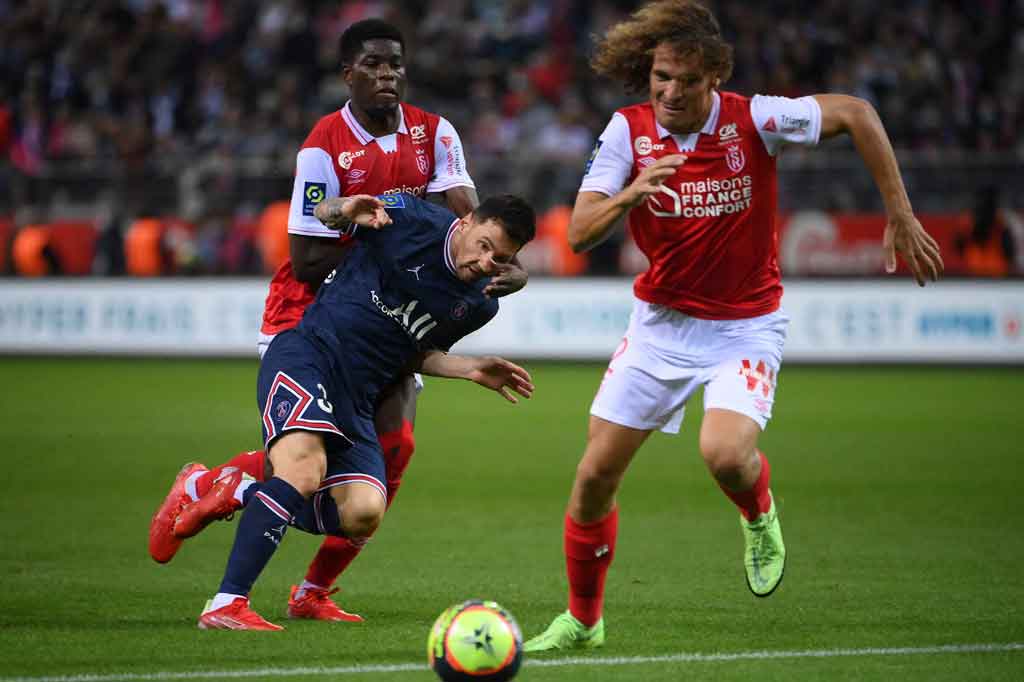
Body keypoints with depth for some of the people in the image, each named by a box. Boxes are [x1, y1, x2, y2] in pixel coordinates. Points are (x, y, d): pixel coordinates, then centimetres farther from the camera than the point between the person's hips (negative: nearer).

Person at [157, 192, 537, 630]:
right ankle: (225, 606, -31)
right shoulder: (411, 219, -6)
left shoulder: (478, 306, 10)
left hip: (357, 400, 6)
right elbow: (318, 215, 8)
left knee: (364, 515, -15)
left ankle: (238, 494, 4)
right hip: (308, 352, -6)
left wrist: (472, 369, 6)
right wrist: (346, 211, -15)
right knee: (304, 472, -31)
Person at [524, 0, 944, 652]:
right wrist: (630, 194, -36)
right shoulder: (628, 131, -10)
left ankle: (760, 516, 9)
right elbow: (580, 233, -15)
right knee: (596, 474, 0)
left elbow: (856, 113, -9)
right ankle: (582, 619, 21)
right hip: (661, 322, 3)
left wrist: (900, 218, -9)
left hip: (746, 325, -3)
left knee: (726, 453, -29)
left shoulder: (751, 120, -18)